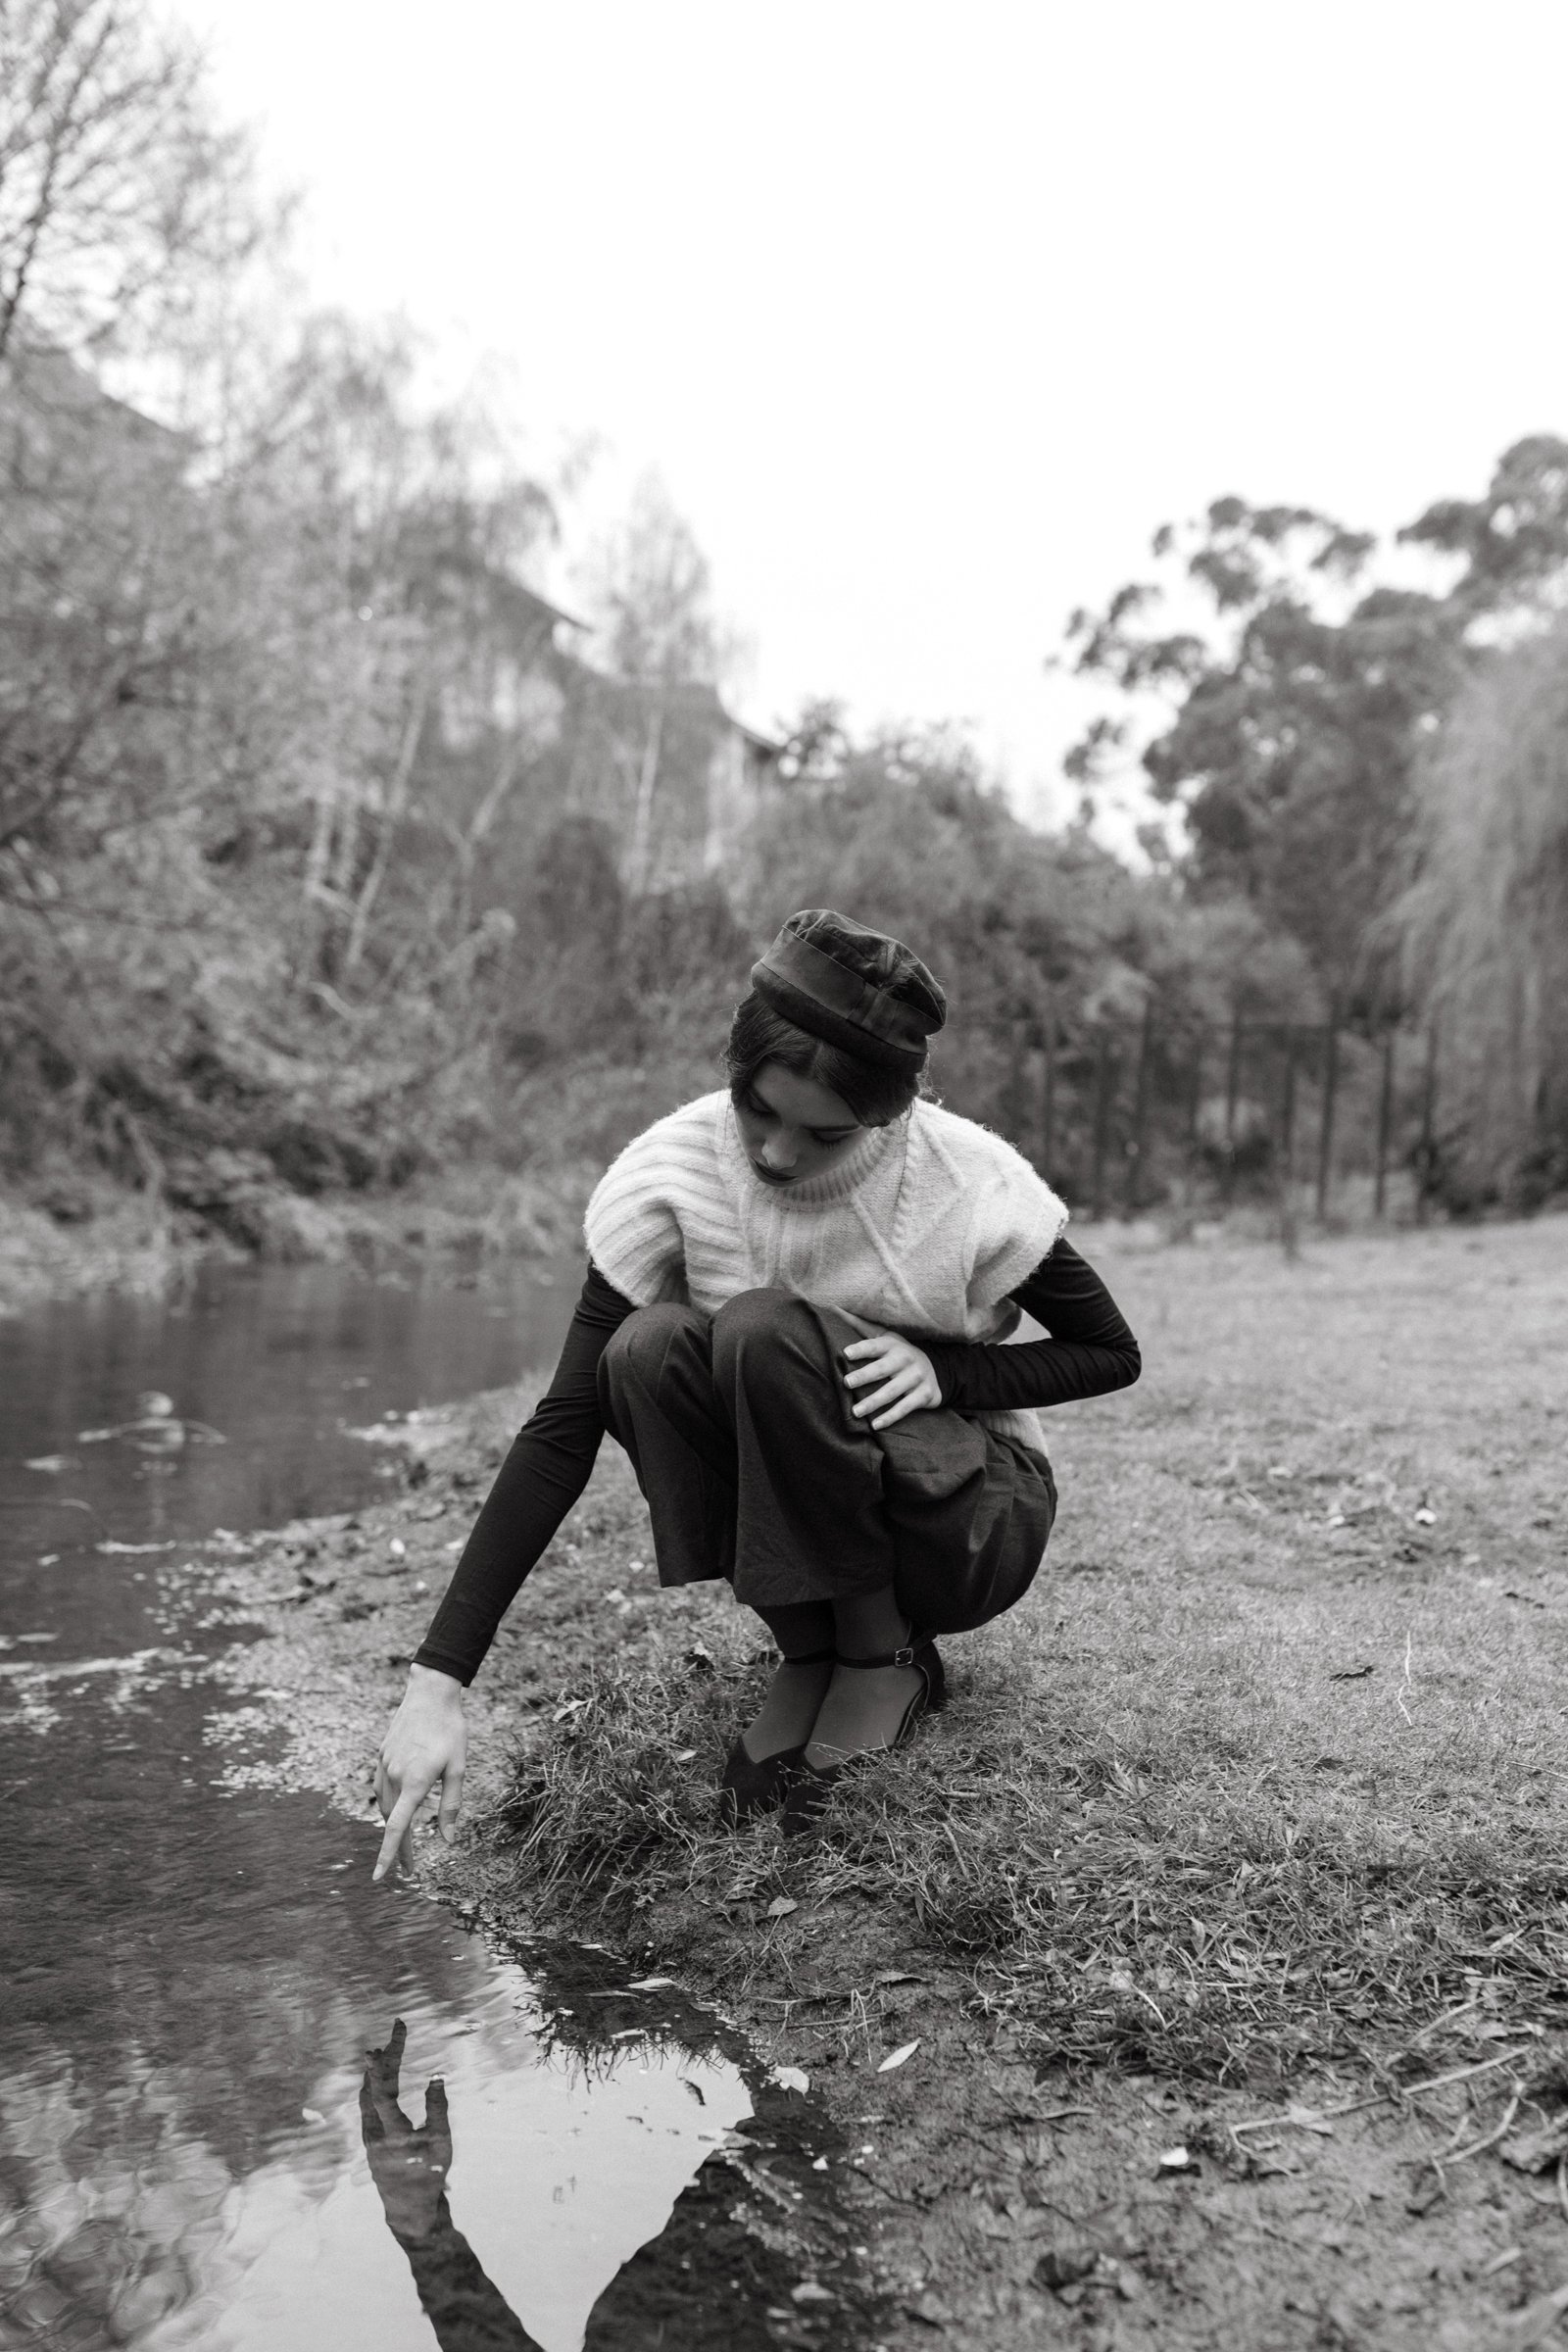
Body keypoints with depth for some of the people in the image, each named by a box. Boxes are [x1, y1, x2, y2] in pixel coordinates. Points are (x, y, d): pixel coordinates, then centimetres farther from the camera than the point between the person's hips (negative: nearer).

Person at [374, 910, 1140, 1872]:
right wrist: (438, 1681, -27)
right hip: (789, 1512, 3)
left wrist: (944, 1370, -25)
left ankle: (887, 1662, -9)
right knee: (650, 1351, -28)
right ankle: (809, 1656, -8)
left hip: (977, 1521, -2)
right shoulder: (675, 1173, -19)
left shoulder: (973, 1188, -22)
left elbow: (1113, 1354, -5)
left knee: (764, 1329, -30)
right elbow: (563, 1429, -21)